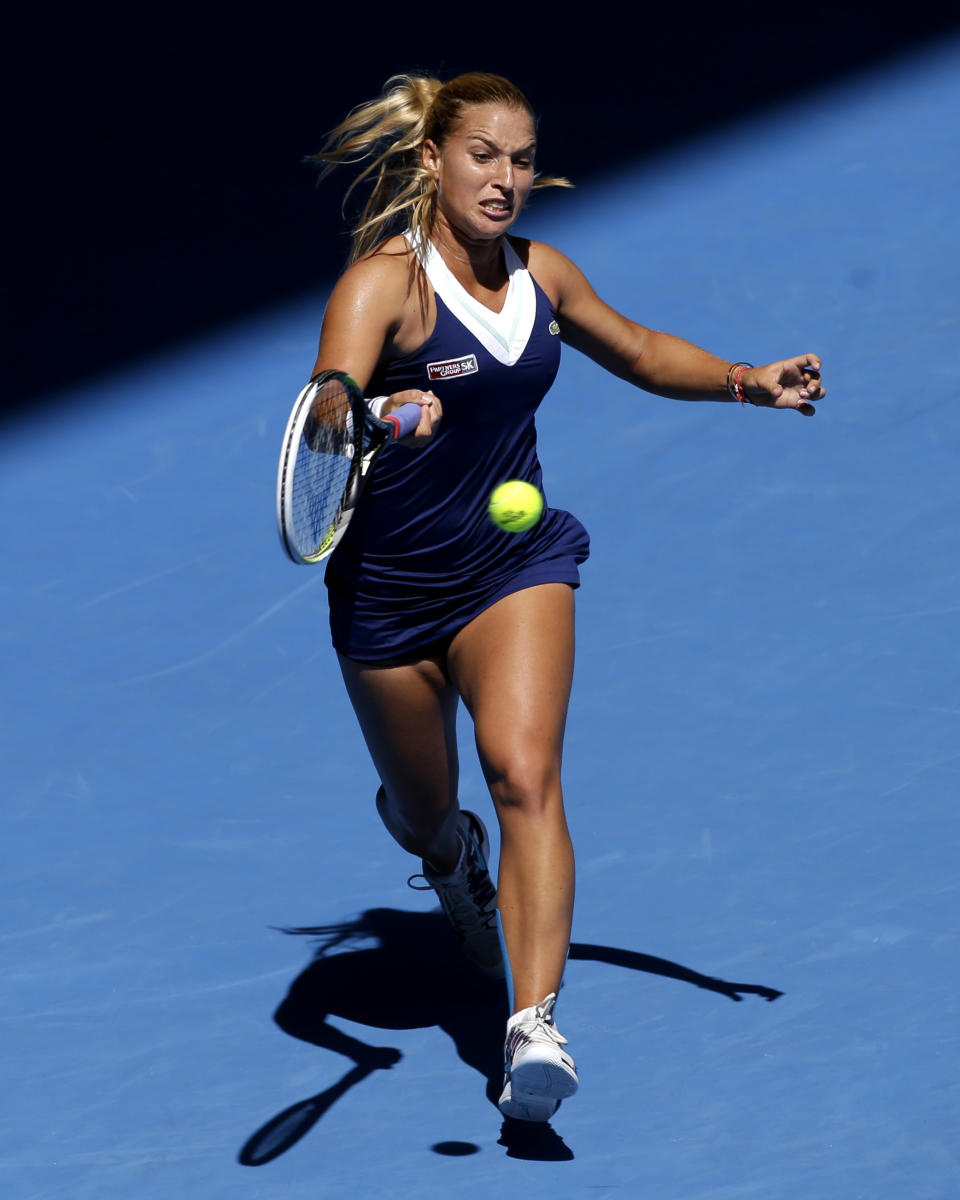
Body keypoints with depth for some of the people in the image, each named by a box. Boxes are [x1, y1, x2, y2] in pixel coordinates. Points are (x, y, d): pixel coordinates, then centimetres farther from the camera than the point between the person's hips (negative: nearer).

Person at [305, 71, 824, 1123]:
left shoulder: (540, 274, -1)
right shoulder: (383, 283, -19)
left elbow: (642, 354, 18)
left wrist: (750, 382, 2)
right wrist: (378, 417, -58)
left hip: (515, 566, 2)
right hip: (391, 590, -2)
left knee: (524, 774, -22)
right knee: (421, 816, 17)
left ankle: (533, 1030, -32)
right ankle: (452, 855, 57)